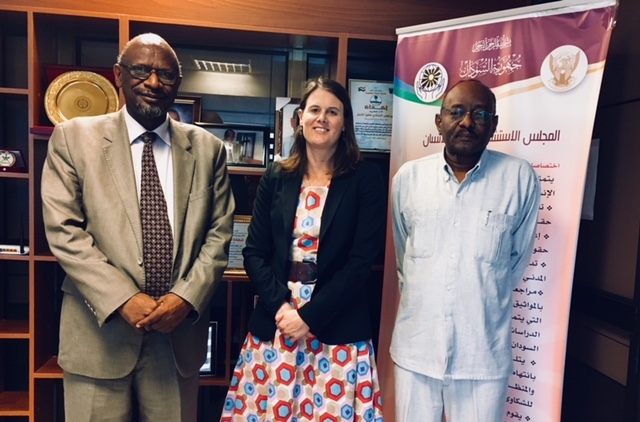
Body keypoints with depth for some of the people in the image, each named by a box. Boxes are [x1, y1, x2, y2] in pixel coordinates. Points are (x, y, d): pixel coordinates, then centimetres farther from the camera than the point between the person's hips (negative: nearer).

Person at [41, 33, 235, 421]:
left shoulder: (207, 148, 5)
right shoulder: (74, 137, 1)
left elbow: (219, 234, 3)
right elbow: (63, 231, -6)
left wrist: (185, 298, -9)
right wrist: (124, 300, -13)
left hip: (181, 331, 2)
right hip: (101, 328, -1)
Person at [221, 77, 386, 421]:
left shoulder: (366, 179, -2)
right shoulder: (276, 177, 6)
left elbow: (362, 259, -8)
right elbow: (254, 252, 4)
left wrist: (311, 315, -12)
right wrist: (280, 306, -10)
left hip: (337, 329, -2)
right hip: (274, 323, 3)